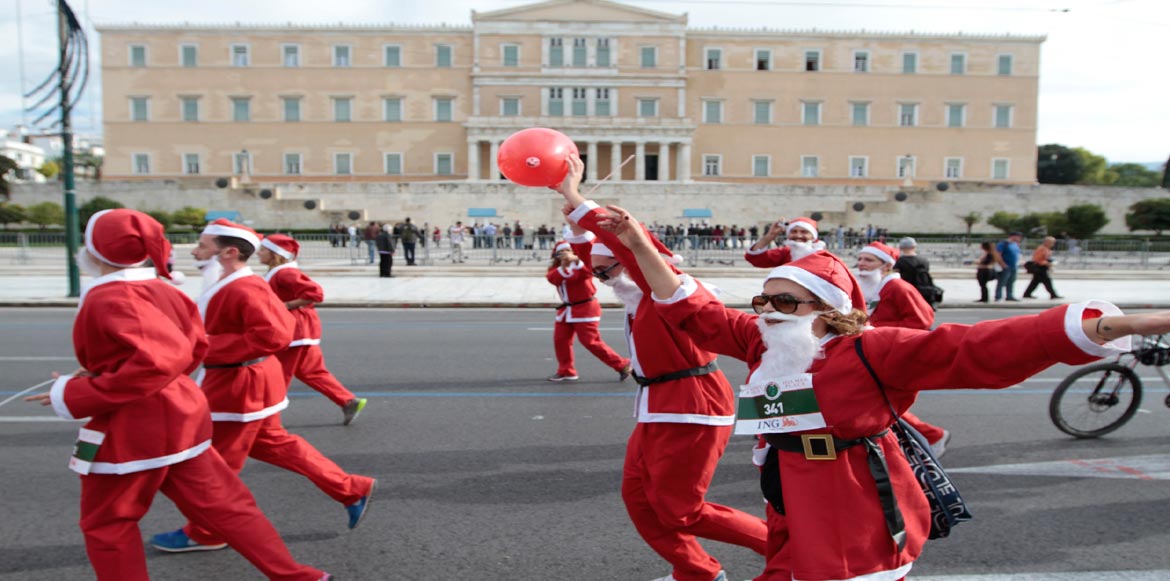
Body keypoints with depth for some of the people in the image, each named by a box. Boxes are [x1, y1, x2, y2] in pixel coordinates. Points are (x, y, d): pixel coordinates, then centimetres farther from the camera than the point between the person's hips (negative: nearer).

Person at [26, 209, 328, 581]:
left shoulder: (109, 299, -19)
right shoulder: (162, 290, 6)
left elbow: (160, 360, -30)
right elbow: (194, 348, 13)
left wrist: (73, 397, -22)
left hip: (132, 430, -8)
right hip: (180, 417, 8)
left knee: (106, 525, 14)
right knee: (222, 505, 13)